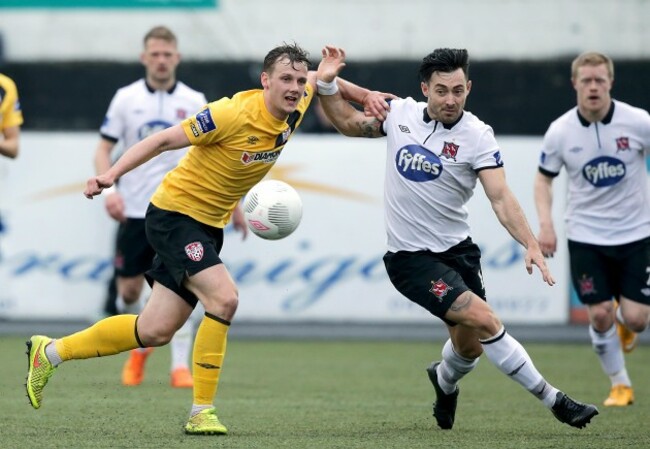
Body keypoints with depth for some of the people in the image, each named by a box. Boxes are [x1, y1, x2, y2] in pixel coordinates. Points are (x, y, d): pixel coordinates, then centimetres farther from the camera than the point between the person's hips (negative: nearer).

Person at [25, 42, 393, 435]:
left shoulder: (296, 106, -4)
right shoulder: (235, 114, -25)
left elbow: (318, 78, 20)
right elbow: (164, 140, -20)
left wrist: (365, 94, 8)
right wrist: (112, 175, -27)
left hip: (208, 225, 8)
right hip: (174, 213, -8)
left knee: (155, 332, 8)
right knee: (224, 298, -26)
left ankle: (50, 352, 25)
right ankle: (202, 411, -14)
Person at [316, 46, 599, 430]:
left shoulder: (477, 136, -10)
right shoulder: (400, 113, -3)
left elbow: (501, 197, -19)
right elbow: (348, 123, 15)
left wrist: (531, 245, -32)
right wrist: (327, 84, 1)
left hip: (458, 250, 2)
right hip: (410, 257, -2)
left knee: (470, 346, 11)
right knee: (485, 320, -18)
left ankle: (444, 382, 50)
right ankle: (553, 400, -9)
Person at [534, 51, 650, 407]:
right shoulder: (560, 131, -8)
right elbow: (544, 177, 6)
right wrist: (545, 223, -8)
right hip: (586, 237, 1)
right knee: (600, 316, -4)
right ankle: (620, 384, 18)